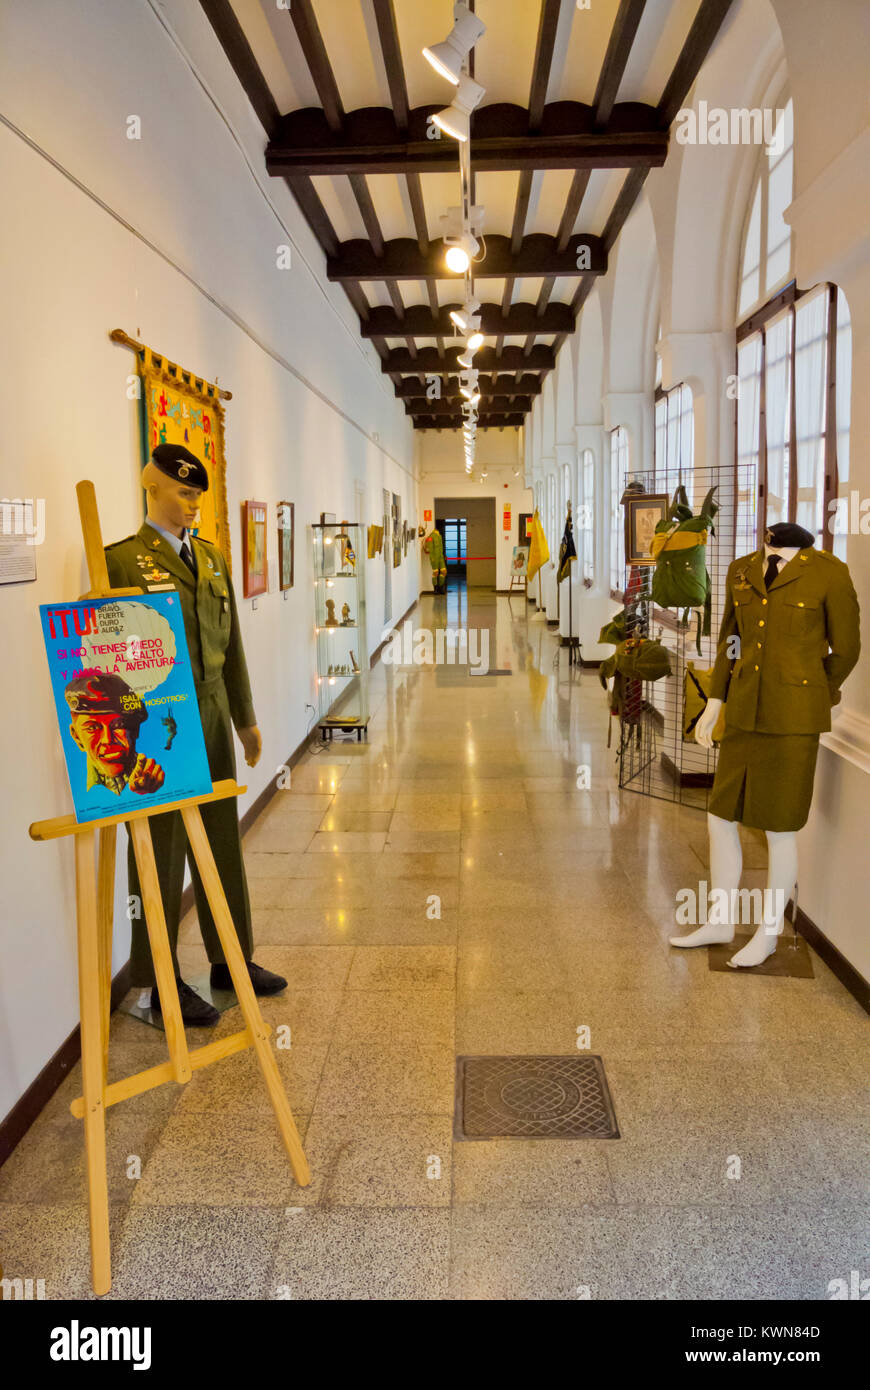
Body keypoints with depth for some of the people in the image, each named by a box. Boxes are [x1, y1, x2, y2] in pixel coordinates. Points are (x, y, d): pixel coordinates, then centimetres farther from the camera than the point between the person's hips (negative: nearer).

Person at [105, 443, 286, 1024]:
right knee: (161, 853, 4)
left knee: (223, 841, 15)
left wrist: (246, 717, 16)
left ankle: (231, 958, 31)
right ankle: (164, 983, 17)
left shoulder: (212, 557, 12)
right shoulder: (123, 559, -8)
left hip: (212, 716, 7)